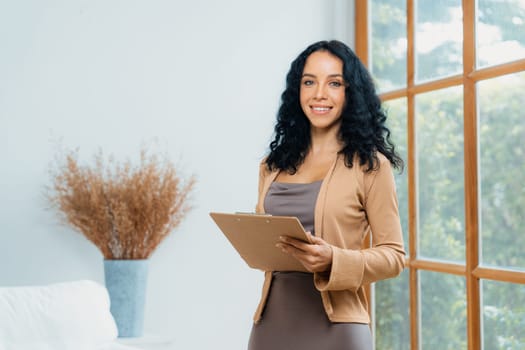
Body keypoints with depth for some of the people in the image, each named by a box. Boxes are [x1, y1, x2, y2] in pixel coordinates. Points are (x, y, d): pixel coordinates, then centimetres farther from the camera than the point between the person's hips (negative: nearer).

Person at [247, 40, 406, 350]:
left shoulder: (370, 164, -4)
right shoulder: (274, 165, 10)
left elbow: (393, 254, -5)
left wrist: (333, 261, -21)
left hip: (333, 325, -4)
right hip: (271, 320, 4)